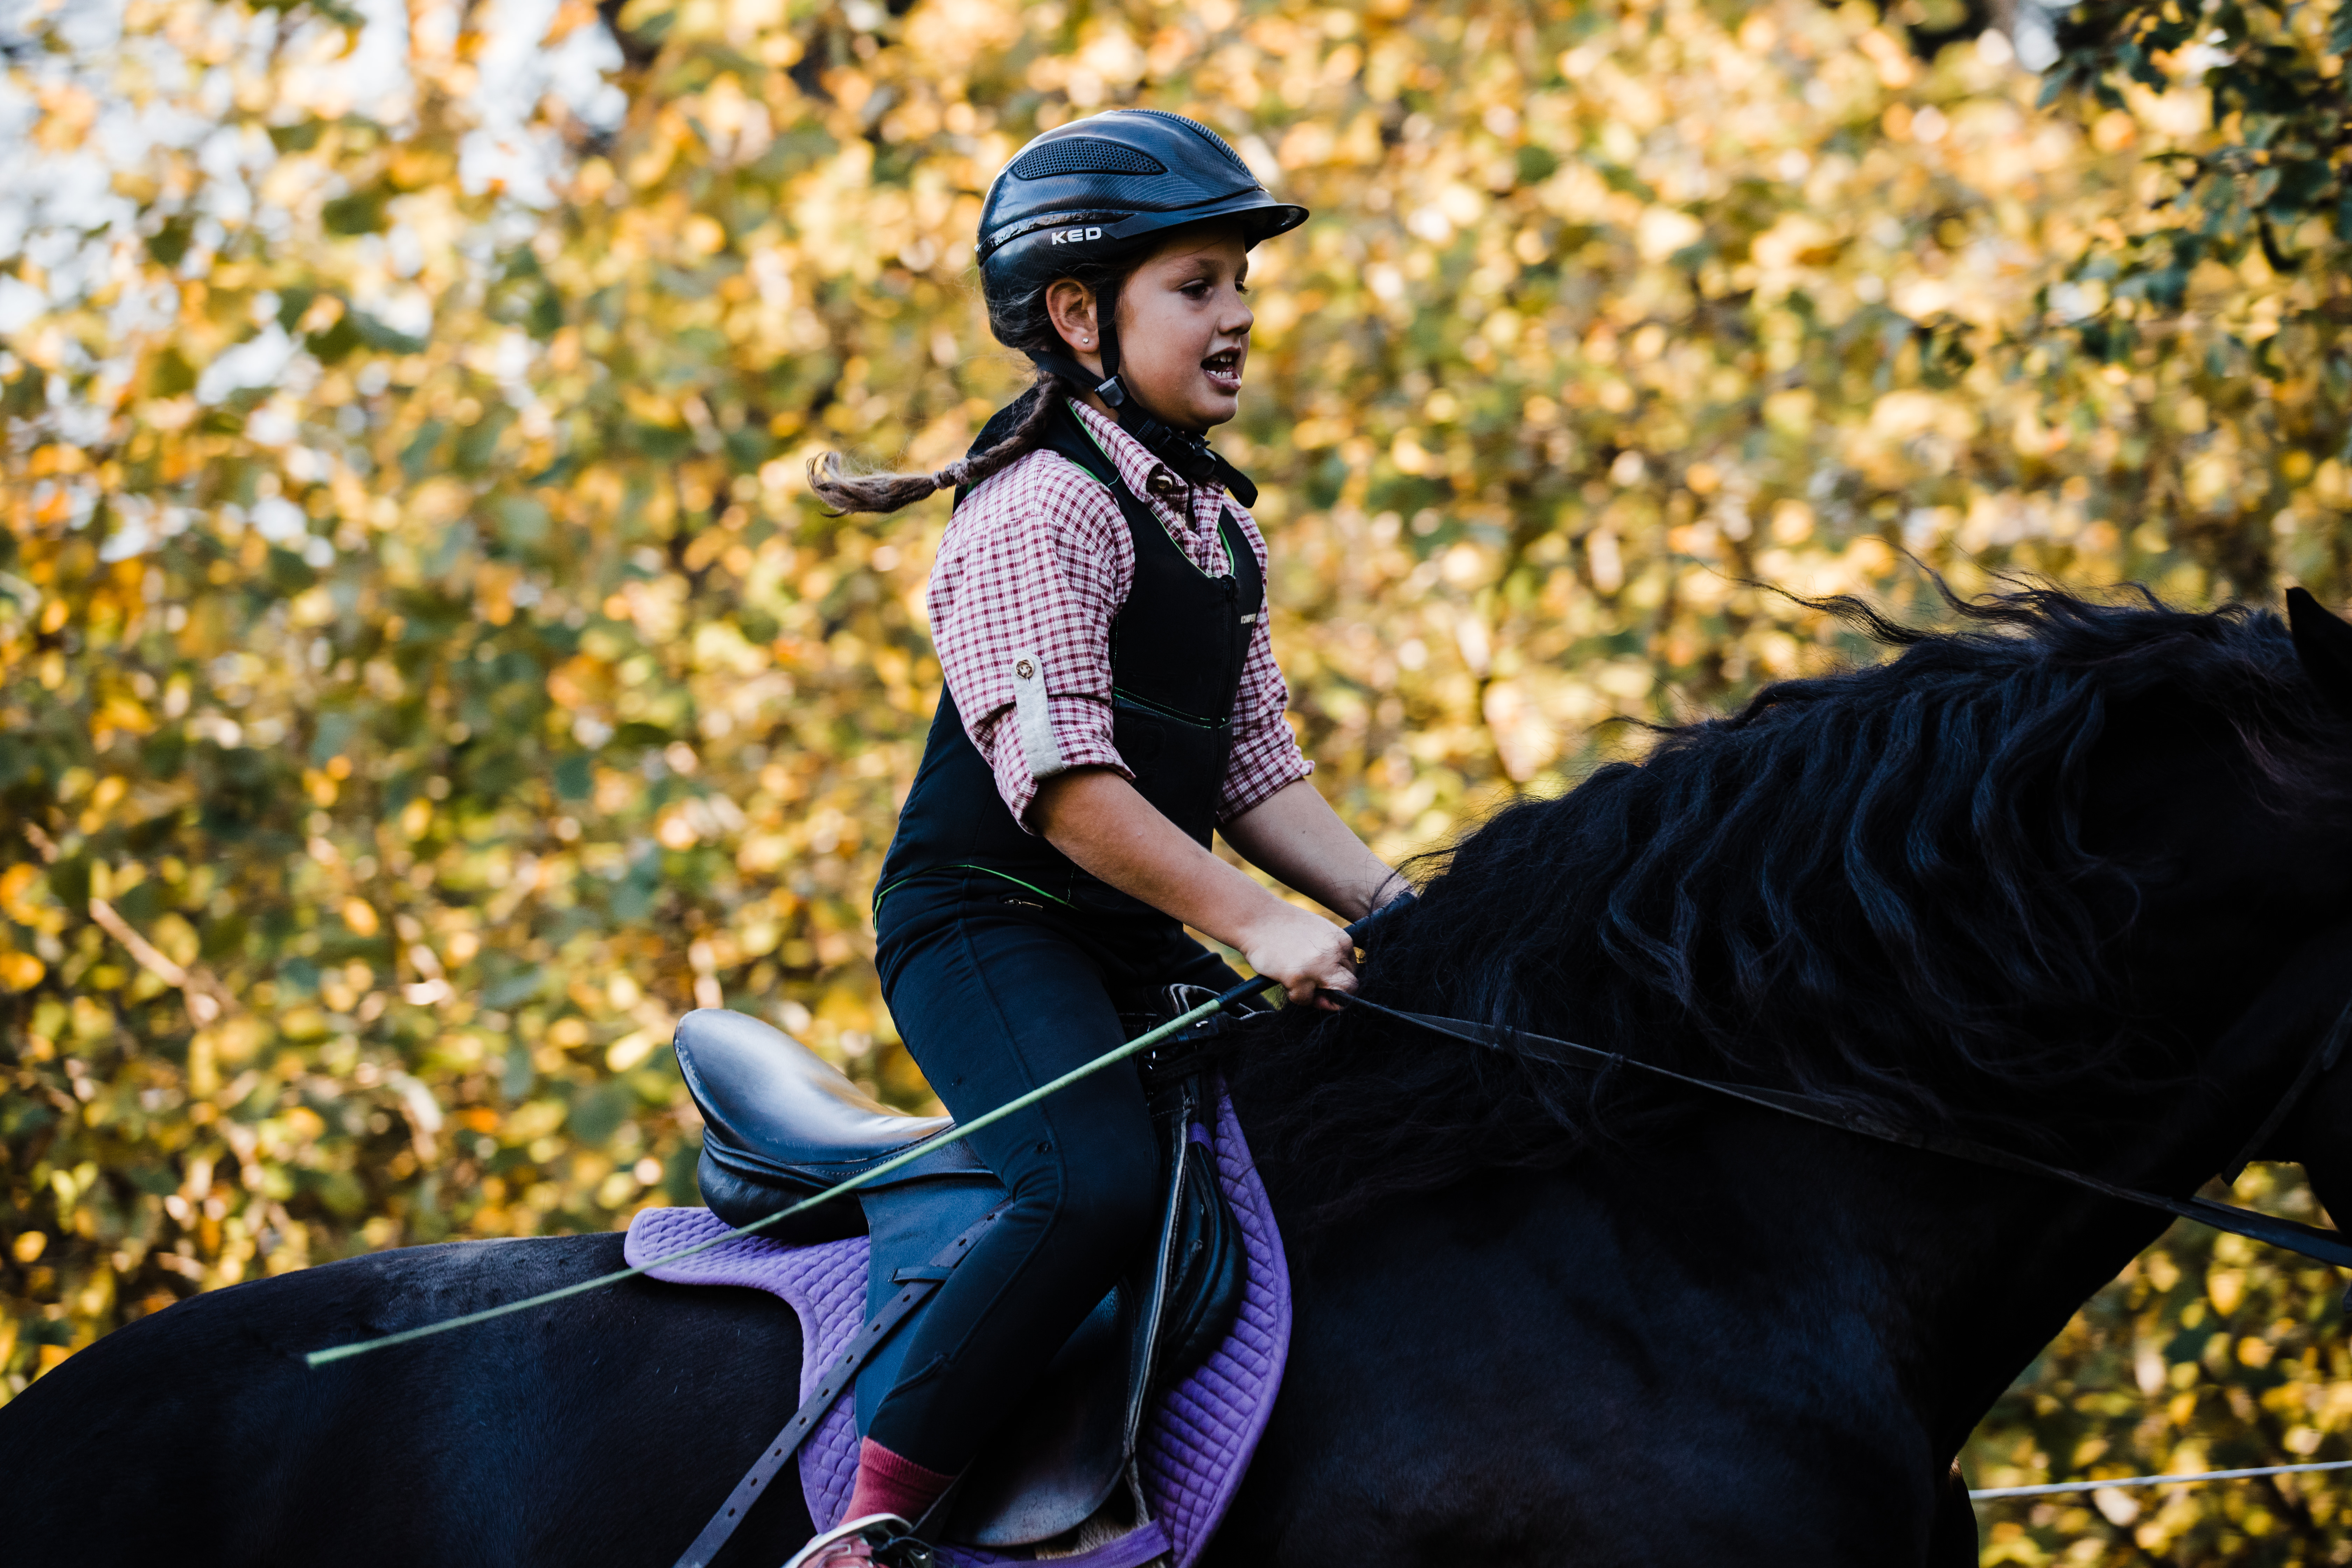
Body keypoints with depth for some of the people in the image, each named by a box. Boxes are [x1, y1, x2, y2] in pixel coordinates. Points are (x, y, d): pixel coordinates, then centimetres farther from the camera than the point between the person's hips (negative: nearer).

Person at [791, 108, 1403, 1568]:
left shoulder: (1222, 528, 16)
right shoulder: (1041, 510, -13)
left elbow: (1256, 771, 15)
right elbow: (1060, 773, -22)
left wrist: (1399, 912, 0)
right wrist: (1256, 924, -26)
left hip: (1141, 946, 10)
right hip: (987, 922, -9)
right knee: (1103, 1180, -32)